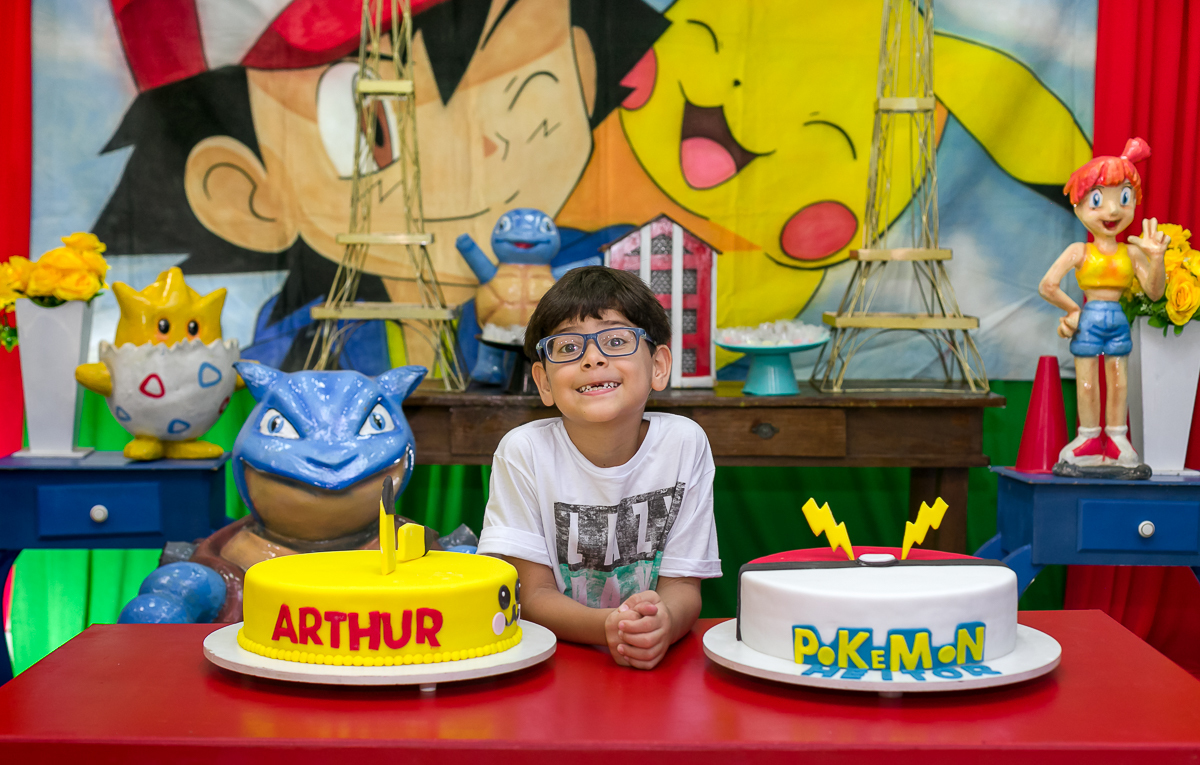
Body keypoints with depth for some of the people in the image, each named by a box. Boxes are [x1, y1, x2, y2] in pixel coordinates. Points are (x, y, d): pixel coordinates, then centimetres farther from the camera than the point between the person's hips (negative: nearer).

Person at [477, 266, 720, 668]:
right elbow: (533, 595, -8)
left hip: (660, 665, 1)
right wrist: (608, 626, -28)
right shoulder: (523, 451, -9)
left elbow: (681, 587, -4)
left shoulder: (683, 444, -6)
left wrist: (664, 621, -27)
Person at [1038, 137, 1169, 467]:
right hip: (1089, 321, -3)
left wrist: (1156, 258, -11)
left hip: (1118, 322, 3)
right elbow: (1047, 286, -13)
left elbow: (1154, 291, 1)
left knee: (1118, 381, 7)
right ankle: (1090, 439, 13)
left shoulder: (1132, 252, 3)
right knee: (1086, 382, 3)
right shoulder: (1079, 252, -7)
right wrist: (1073, 310, -6)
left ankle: (1116, 441, 16)